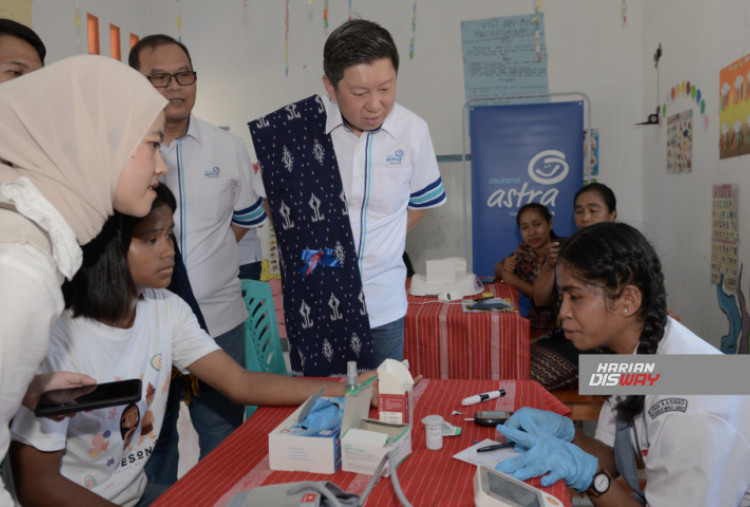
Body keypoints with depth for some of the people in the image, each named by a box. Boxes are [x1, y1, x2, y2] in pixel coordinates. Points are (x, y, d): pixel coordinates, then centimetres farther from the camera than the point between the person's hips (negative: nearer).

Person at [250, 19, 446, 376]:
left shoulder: (413, 131, -5)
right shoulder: (293, 128, -10)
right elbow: (266, 198, 4)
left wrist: (377, 246, 3)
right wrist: (306, 246, -4)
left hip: (382, 304, 2)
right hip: (312, 302, -1)